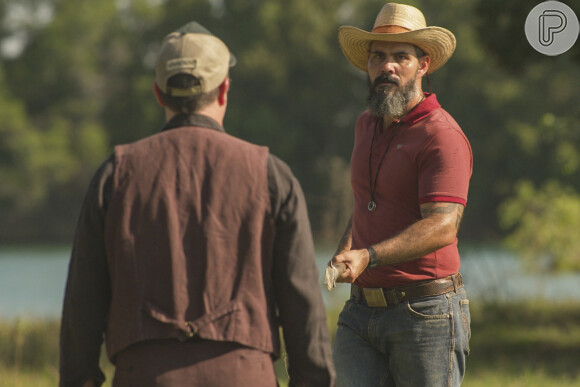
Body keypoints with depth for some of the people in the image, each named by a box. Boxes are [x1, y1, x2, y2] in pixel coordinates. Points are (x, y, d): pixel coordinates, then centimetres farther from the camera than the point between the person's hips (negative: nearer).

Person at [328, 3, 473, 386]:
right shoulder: (368, 125, 16)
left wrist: (368, 257, -35)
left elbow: (442, 226, -23)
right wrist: (346, 247, 13)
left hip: (426, 313, -7)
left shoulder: (442, 136, -11)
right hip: (361, 311, 7)